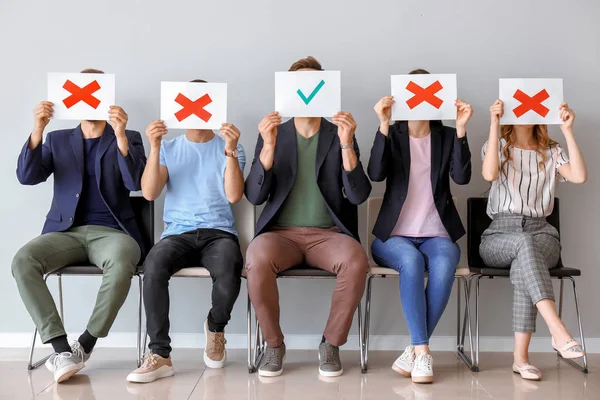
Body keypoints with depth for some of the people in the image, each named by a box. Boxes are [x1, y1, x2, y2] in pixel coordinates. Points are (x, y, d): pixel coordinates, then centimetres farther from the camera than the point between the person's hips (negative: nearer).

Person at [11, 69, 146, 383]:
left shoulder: (129, 138, 10)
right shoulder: (58, 139, 17)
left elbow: (135, 183, -8)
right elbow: (27, 177, 1)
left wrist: (120, 135, -21)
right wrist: (38, 129, -13)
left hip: (110, 231, -2)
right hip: (65, 231, 3)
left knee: (121, 263, -37)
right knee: (22, 261, -28)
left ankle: (84, 346, -19)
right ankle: (62, 349, -24)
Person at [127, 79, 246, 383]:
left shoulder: (228, 147, 10)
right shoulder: (168, 148, 13)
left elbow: (234, 195, -5)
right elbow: (149, 193, -1)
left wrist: (230, 151, -16)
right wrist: (154, 148, -12)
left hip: (218, 232, -1)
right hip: (178, 233, 1)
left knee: (228, 271, -34)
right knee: (153, 266, -33)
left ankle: (215, 329, -2)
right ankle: (160, 354, -22)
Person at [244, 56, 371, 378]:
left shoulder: (340, 135, 7)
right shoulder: (271, 134, 8)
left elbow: (358, 196, -5)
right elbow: (254, 196, -3)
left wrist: (346, 145, -18)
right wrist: (269, 146, -17)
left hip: (327, 234, 0)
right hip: (280, 233, 0)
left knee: (355, 259, -33)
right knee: (257, 259, -34)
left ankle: (331, 344, -7)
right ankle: (274, 344, -8)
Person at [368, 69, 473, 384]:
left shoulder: (447, 136, 9)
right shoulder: (392, 135, 6)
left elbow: (462, 177, -9)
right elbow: (375, 174, -14)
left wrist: (461, 129, -17)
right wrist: (384, 125, -21)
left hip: (437, 235, 1)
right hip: (393, 234, -1)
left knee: (444, 263, -32)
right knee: (412, 260, -34)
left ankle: (414, 350, -23)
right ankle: (422, 351, -28)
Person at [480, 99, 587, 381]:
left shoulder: (551, 152, 13)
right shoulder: (497, 147, 9)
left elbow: (580, 177, -7)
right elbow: (490, 174, -15)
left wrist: (567, 131, -7)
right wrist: (494, 125, -16)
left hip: (541, 234, 1)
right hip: (500, 235, -1)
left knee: (523, 266, -35)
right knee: (524, 243, -38)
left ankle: (520, 356, -34)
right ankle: (558, 332, -46)